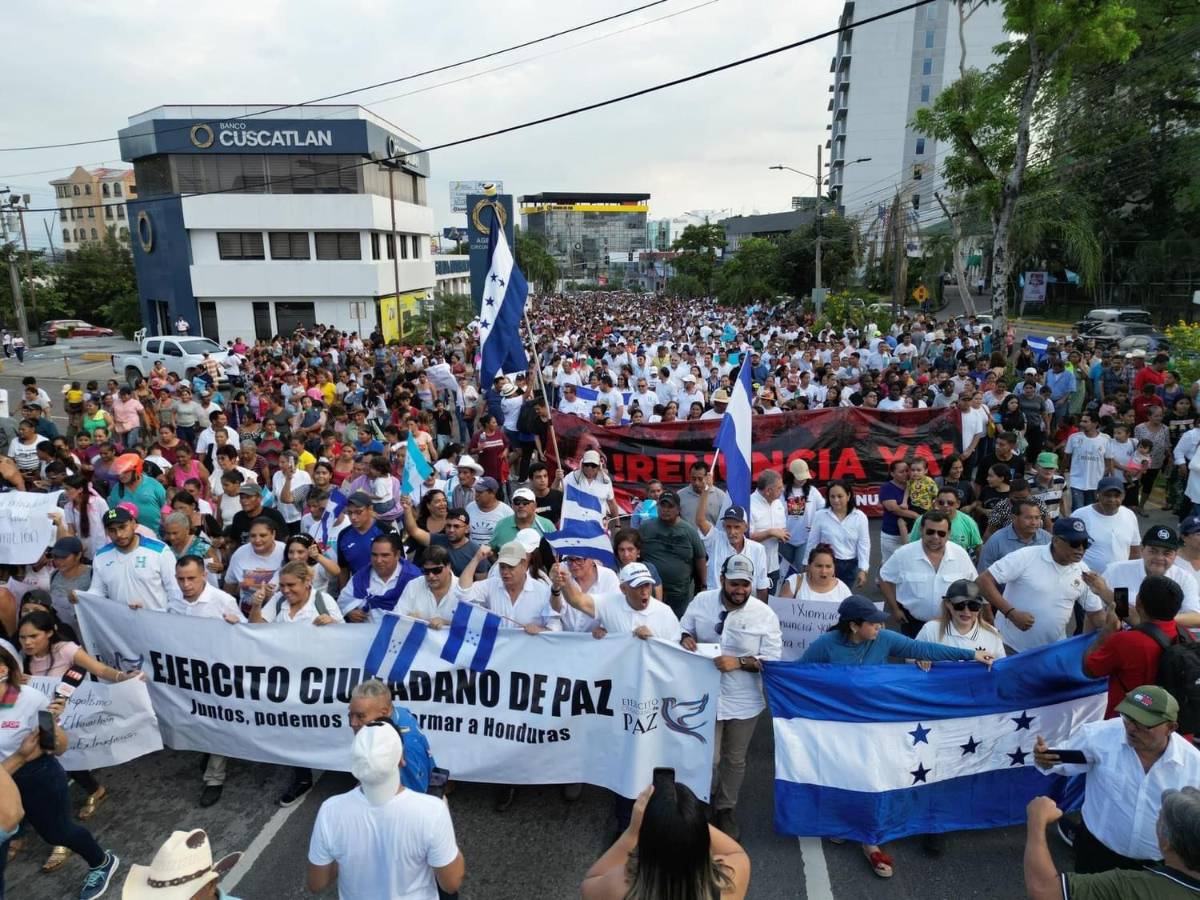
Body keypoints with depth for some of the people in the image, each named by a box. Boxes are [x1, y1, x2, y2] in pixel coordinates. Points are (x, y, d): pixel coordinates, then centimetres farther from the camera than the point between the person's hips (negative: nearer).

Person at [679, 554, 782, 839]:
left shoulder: (764, 614, -13)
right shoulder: (701, 601, -8)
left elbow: (772, 660, -11)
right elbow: (683, 629, 6)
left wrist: (738, 662, -24)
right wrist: (686, 638, -18)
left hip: (743, 701, 0)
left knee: (735, 760, 18)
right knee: (708, 759, 4)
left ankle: (725, 810, 42)